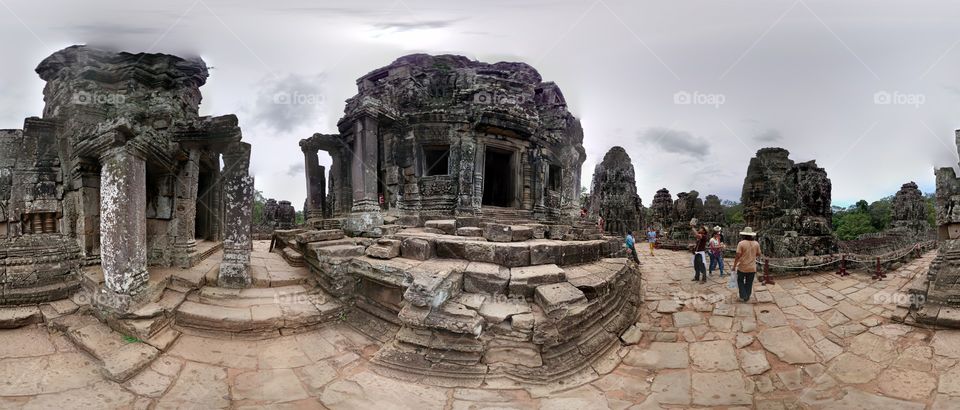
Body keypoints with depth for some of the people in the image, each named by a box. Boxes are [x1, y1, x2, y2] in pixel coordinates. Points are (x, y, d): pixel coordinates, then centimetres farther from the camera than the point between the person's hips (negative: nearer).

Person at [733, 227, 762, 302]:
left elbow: (738, 256, -16)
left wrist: (734, 265, -6)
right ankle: (747, 298, 23)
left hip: (742, 268, -3)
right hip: (752, 268, 3)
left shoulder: (741, 243, -15)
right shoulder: (756, 244, -3)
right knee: (749, 283, 15)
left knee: (740, 281, 16)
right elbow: (758, 255, 6)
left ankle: (743, 296, 11)